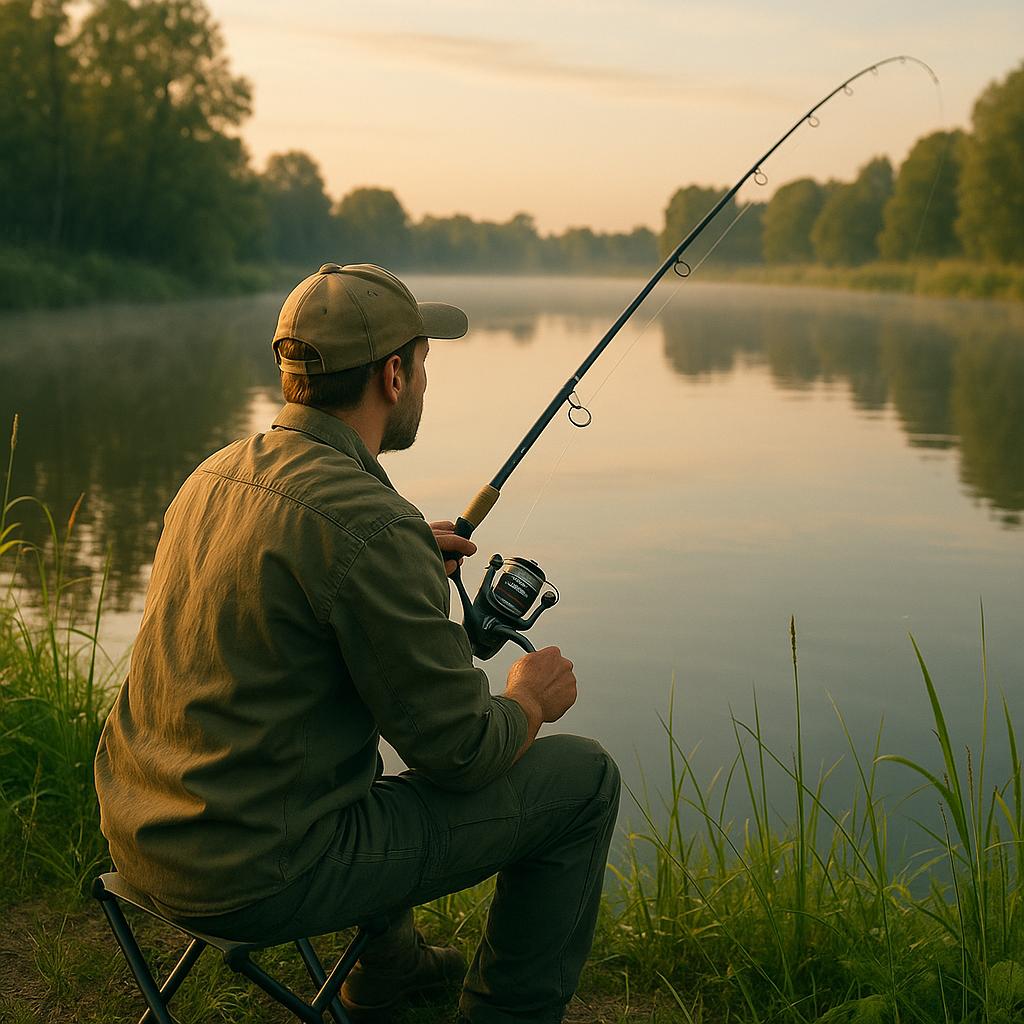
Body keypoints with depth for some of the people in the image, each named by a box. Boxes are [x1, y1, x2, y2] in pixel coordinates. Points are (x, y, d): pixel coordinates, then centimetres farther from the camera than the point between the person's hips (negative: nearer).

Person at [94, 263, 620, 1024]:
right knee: (582, 779, 1)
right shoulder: (371, 525, -22)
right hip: (265, 878, -9)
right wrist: (531, 702, 4)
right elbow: (461, 752, -17)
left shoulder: (215, 475, 4)